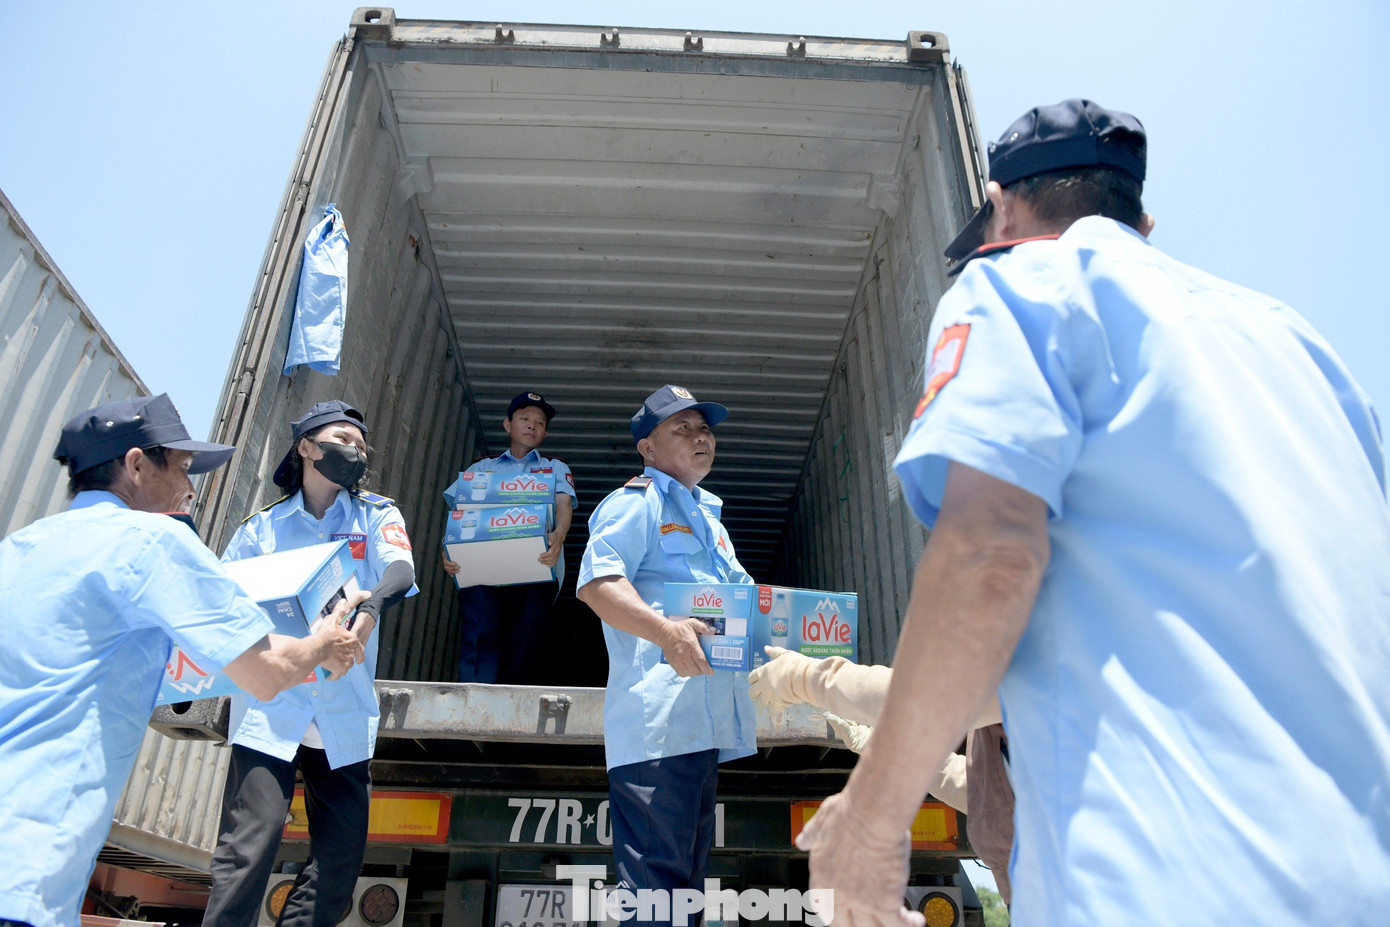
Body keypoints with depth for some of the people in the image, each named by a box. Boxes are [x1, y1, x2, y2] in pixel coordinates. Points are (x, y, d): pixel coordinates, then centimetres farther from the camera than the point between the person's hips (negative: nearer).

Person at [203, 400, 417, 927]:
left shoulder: (377, 516, 8)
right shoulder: (263, 526, 12)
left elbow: (401, 568, -11)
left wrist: (369, 609, -32)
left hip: (344, 710, 1)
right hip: (269, 704, -1)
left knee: (342, 854, 4)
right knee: (250, 841, -8)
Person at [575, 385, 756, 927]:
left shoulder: (708, 516, 26)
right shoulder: (637, 501, -3)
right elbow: (597, 581, -18)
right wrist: (667, 632, -32)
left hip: (706, 720, 10)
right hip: (657, 717, -10)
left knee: (687, 873, 16)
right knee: (655, 880, -10)